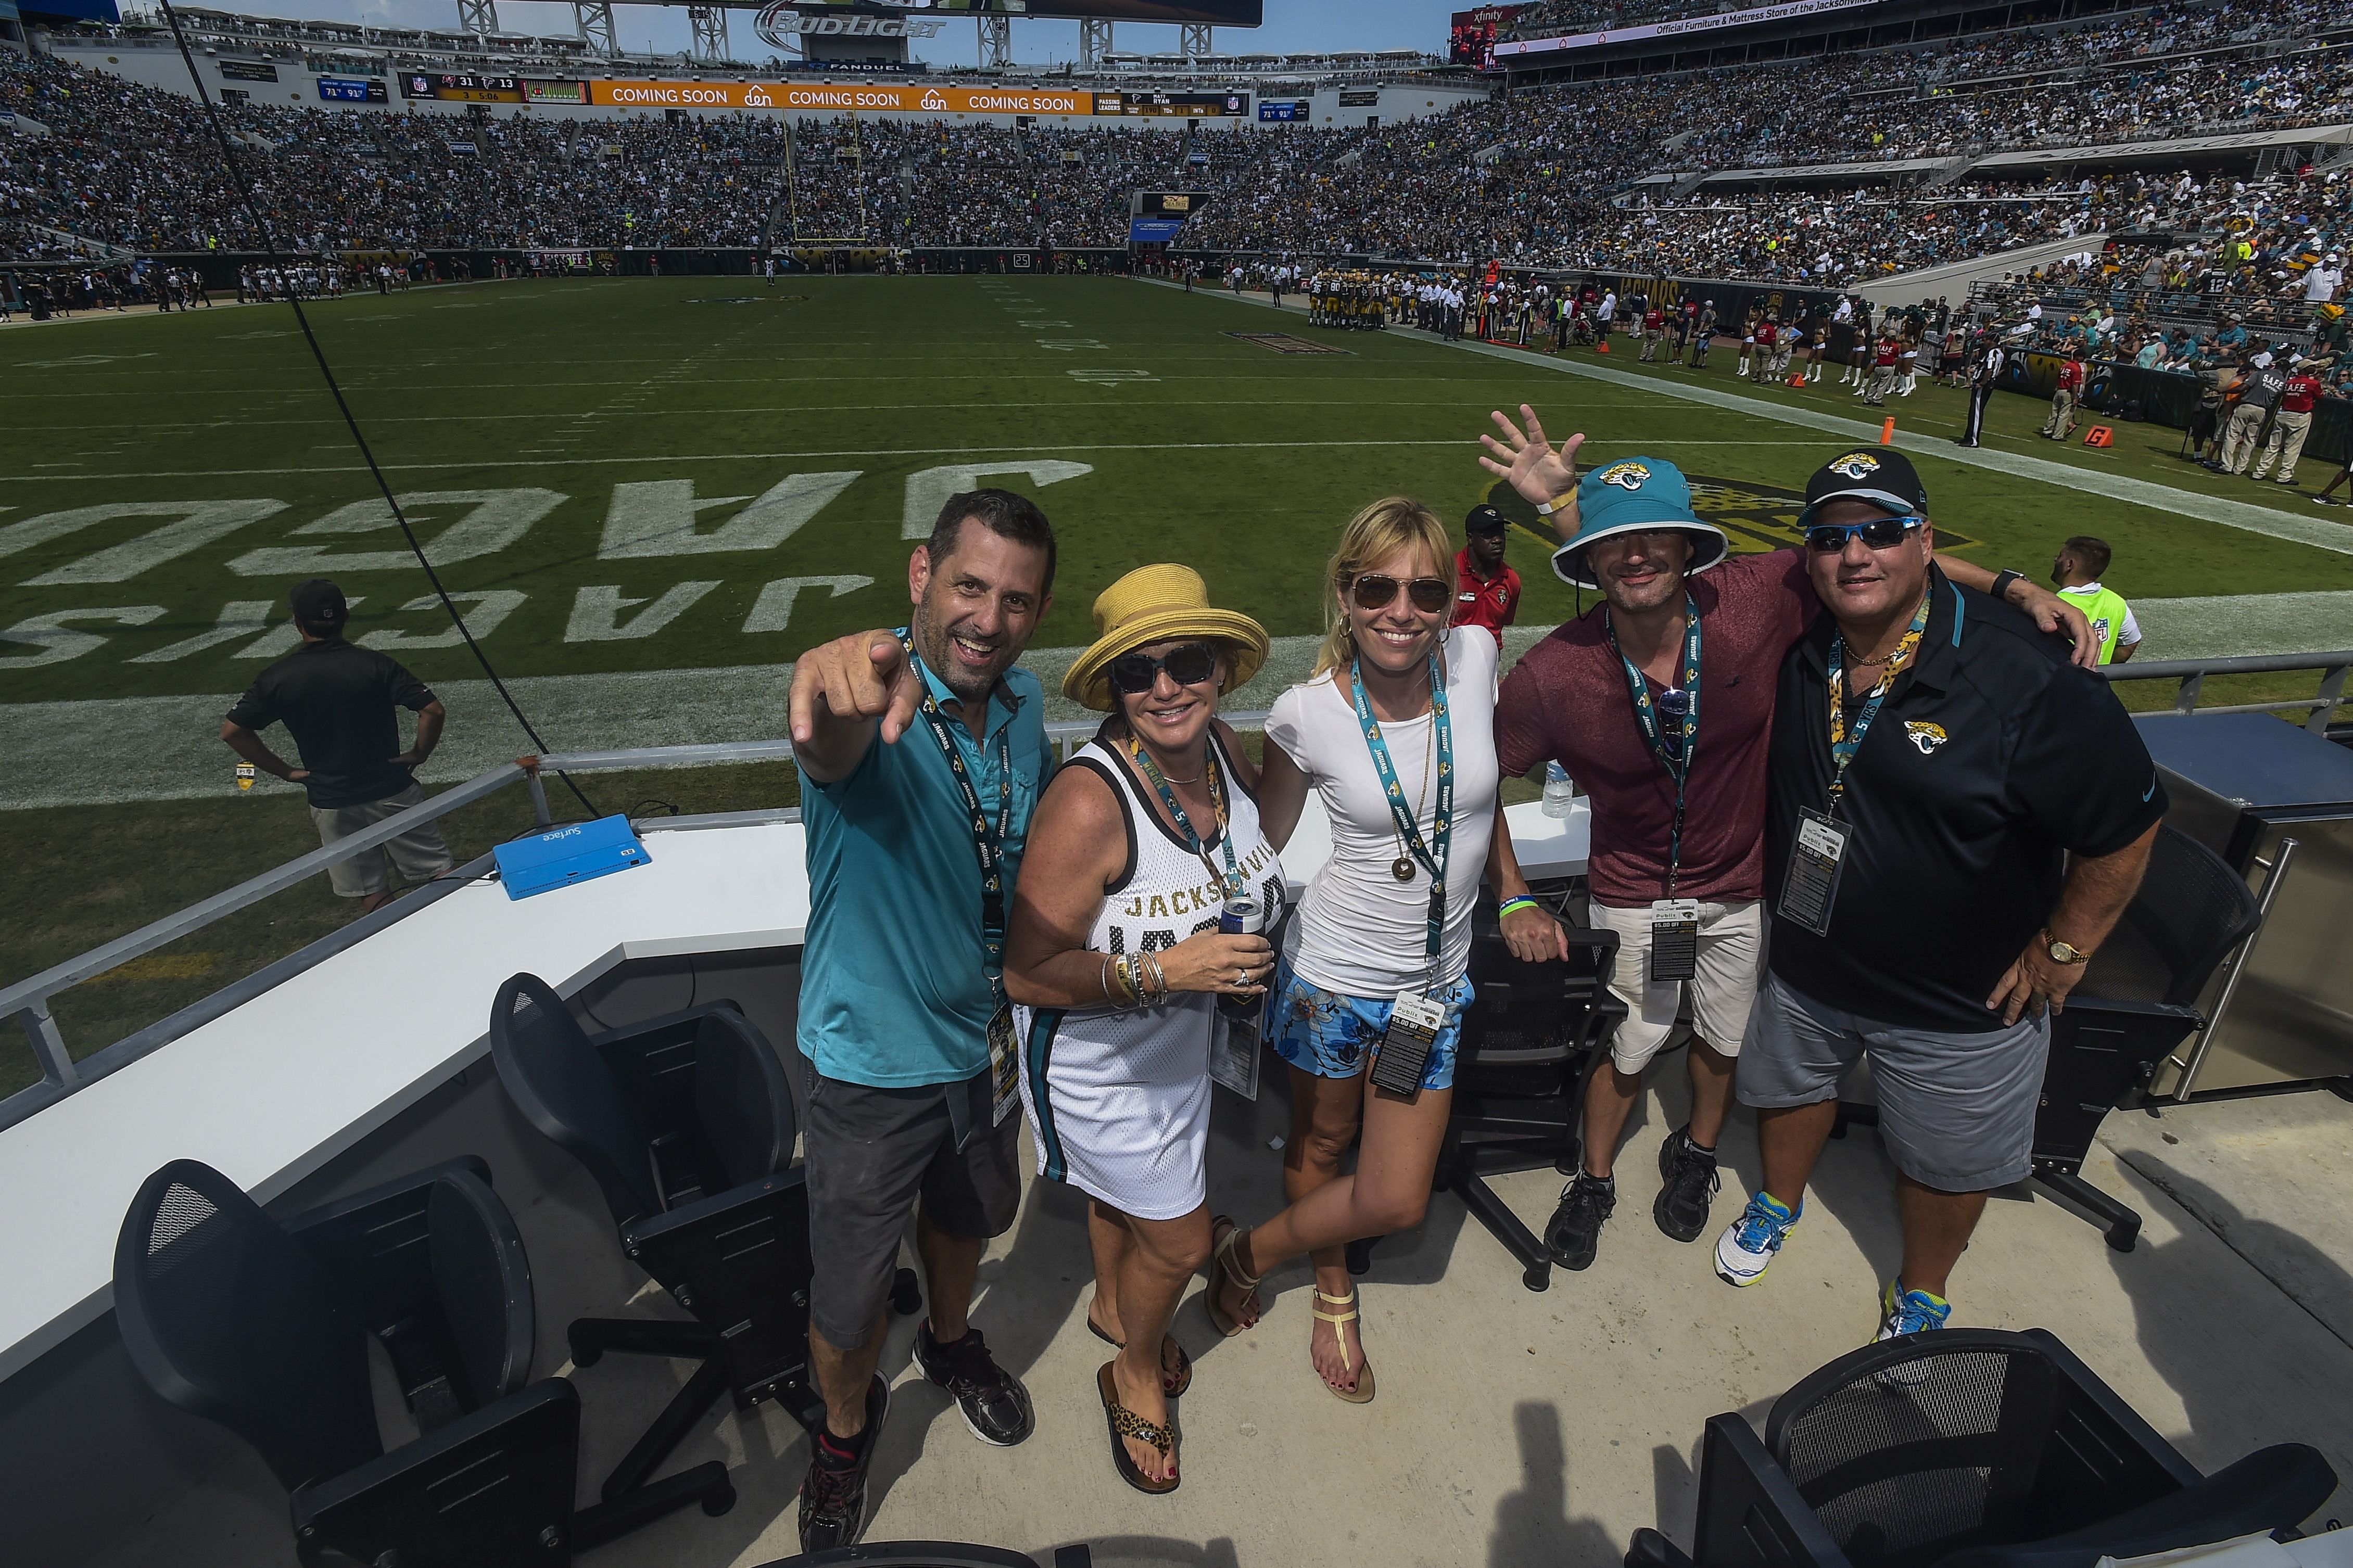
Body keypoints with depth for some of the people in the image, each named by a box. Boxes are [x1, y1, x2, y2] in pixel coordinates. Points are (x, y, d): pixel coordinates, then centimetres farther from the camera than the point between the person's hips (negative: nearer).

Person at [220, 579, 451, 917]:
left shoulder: (277, 678, -3)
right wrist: (419, 754, -3)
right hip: (392, 790, -2)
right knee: (440, 872, 3)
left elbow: (232, 731, 1)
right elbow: (434, 711, -17)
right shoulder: (376, 664, -10)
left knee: (372, 894, 10)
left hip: (329, 802, 2)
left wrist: (286, 771, 6)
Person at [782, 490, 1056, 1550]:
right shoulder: (872, 708, -27)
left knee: (967, 1217, 29)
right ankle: (845, 1429, 46)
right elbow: (831, 752, -53)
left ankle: (952, 1344, 61)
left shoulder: (1022, 704, -7)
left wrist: (1009, 995, 8)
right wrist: (842, 686, -76)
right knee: (850, 1296, 12)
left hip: (982, 1039, 5)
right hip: (872, 1061, -5)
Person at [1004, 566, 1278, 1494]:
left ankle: (1114, 1308, 63)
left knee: (1125, 1192, 31)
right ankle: (1136, 1376, 46)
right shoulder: (1090, 800, -35)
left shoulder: (1221, 748, -13)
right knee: (1180, 1240, 12)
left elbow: (1264, 812, 12)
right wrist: (1163, 969, -35)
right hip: (1100, 1064, -6)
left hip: (1179, 1045, 6)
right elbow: (1028, 973, -30)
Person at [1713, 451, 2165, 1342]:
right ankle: (1779, 1203, 59)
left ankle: (1923, 1297, 49)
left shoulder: (2026, 681, -26)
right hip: (1806, 964, 4)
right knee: (1787, 1087, 27)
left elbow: (2126, 824, -16)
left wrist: (2062, 949, -11)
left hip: (1959, 1001, -3)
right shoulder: (1795, 647, -11)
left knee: (1944, 1166, 18)